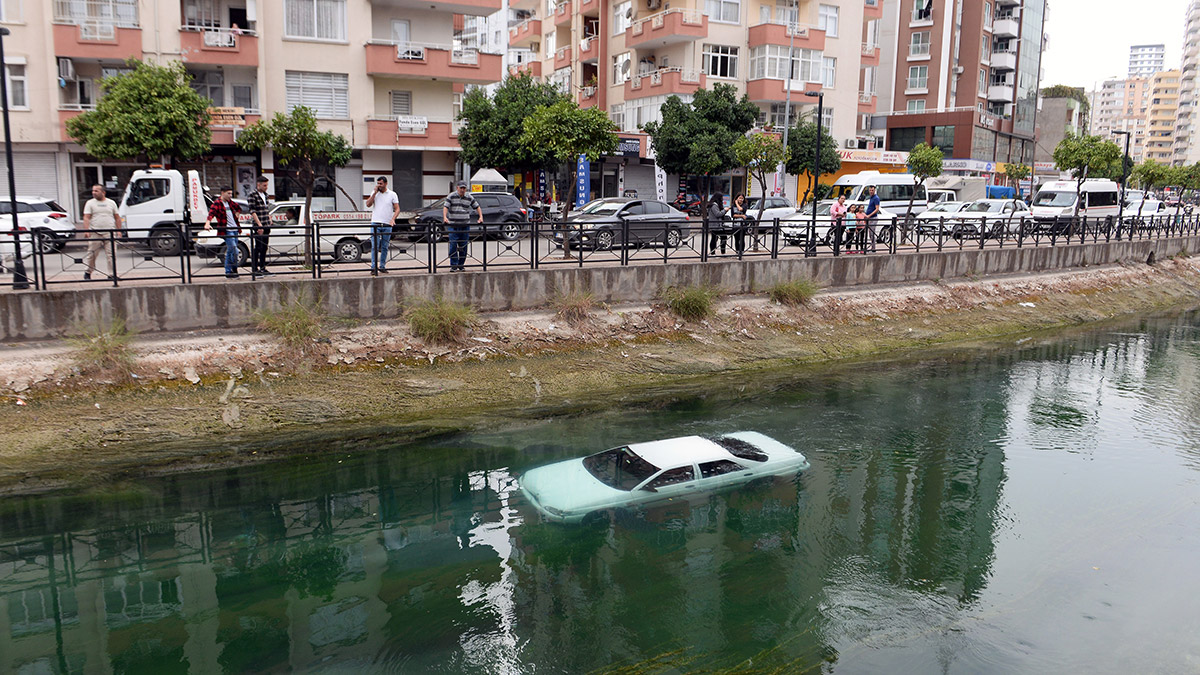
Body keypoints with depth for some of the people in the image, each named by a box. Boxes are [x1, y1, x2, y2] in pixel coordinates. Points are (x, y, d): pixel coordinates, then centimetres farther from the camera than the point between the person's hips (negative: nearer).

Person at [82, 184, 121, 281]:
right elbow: (86, 218, -1)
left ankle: (112, 274, -3)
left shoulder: (111, 203, 12)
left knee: (111, 255, -5)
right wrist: (87, 230, -14)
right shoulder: (90, 203, 7)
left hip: (110, 233, 1)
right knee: (92, 254, 3)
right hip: (94, 233, -1)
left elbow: (117, 218, 15)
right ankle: (88, 273, 17)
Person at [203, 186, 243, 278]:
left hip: (234, 229, 8)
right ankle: (234, 270, -4)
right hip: (226, 231, -7)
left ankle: (228, 272, 18)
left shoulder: (230, 202, 14)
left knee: (230, 252, 12)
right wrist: (207, 223, -39)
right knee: (234, 250, -15)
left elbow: (239, 208, 35)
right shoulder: (217, 204, -7)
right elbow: (211, 213, -23)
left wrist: (237, 215, 18)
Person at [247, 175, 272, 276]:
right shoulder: (252, 195, -9)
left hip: (266, 226, 8)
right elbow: (252, 211, -14)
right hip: (258, 226, -8)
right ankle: (254, 269, -1)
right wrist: (259, 225, -19)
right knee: (258, 247, -6)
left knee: (264, 247, 11)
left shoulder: (265, 194, 15)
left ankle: (262, 268, 18)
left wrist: (270, 221, 15)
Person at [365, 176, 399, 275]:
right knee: (375, 247, -8)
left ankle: (382, 267, 15)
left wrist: (393, 219, -14)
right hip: (375, 223, 0)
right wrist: (375, 193, -6)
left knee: (384, 247, 6)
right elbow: (368, 204, -2)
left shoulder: (392, 194, 5)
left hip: (387, 225, 0)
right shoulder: (374, 193, 10)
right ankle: (374, 268, -9)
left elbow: (397, 209, 2)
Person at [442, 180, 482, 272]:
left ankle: (461, 265, 15)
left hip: (465, 225, 3)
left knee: (463, 246, 4)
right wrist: (445, 217, -25)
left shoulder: (469, 198, 9)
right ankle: (453, 266, -6)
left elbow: (477, 207, 16)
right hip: (453, 225, -3)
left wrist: (481, 216, 2)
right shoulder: (451, 196, 0)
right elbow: (445, 206, -9)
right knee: (453, 245, -9)